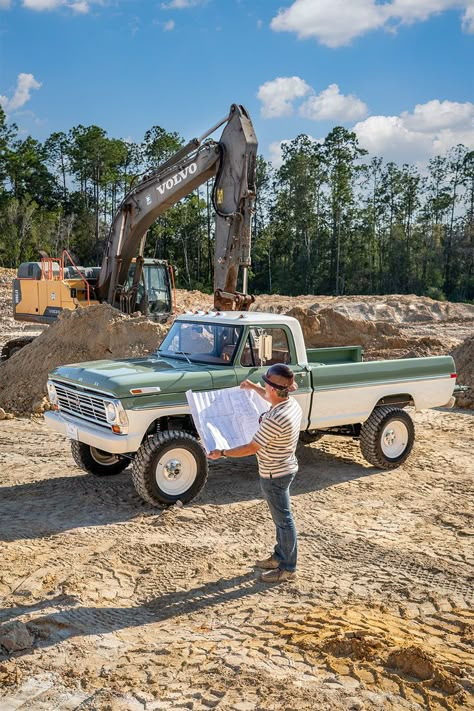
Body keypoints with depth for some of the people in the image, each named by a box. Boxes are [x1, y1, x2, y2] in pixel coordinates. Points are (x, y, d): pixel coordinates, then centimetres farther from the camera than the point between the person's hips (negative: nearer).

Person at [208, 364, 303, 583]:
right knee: (281, 517, 22)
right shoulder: (291, 403, -4)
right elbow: (273, 399, 23)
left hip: (274, 475, -9)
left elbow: (251, 448, -23)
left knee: (283, 519, 5)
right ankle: (280, 556, 38)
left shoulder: (274, 419, -32)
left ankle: (288, 568, 19)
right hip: (284, 469, 9)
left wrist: (222, 453, -13)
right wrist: (254, 387, 30)